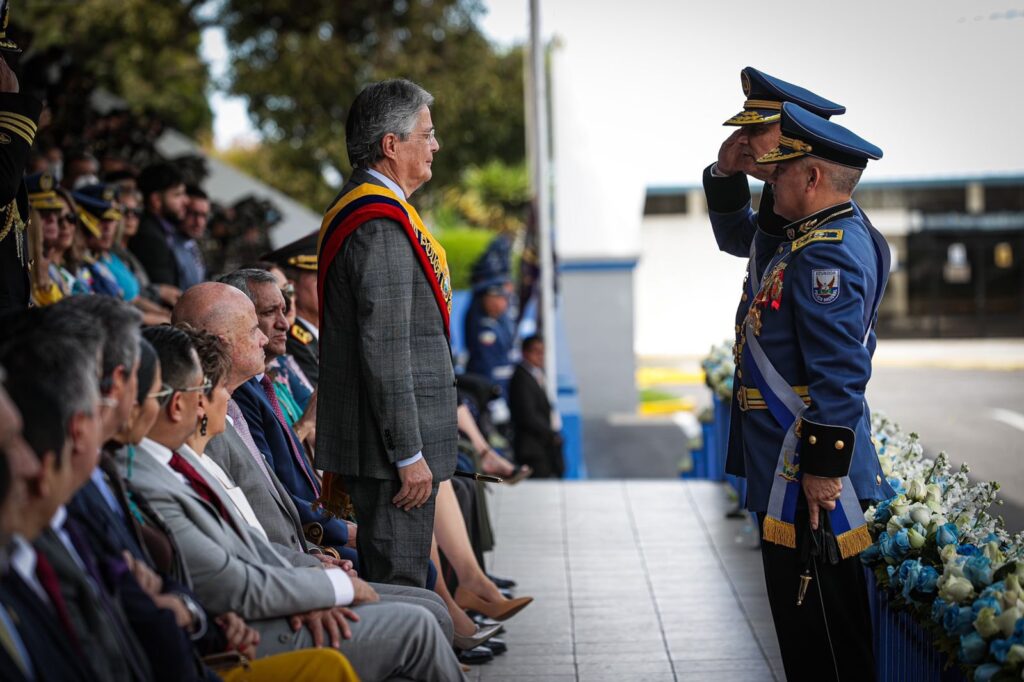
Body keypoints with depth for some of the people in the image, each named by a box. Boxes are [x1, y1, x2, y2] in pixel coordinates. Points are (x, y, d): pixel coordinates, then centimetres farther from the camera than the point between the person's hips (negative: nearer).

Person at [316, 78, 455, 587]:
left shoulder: (352, 208, 15)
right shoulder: (382, 226, -19)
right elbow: (385, 351, -23)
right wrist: (409, 453, -20)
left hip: (364, 441, 11)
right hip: (390, 442, -11)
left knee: (384, 578, 17)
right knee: (399, 584, -5)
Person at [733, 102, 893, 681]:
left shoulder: (830, 253, -20)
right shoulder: (816, 239, 14)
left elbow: (840, 372, -26)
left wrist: (825, 467, -26)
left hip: (809, 480, -11)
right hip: (788, 479, 11)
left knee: (821, 633, -3)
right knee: (806, 622, 19)